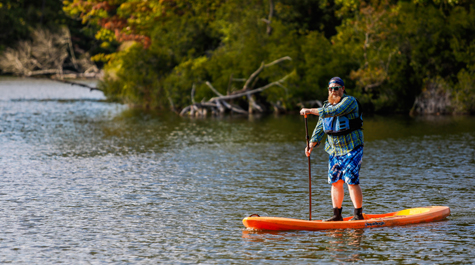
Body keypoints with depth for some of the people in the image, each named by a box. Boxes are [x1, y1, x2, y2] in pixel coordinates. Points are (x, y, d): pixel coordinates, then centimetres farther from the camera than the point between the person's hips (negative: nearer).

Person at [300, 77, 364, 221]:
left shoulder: (349, 101, -12)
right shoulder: (327, 106, 11)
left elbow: (334, 111, -29)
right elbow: (320, 128, 10)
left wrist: (311, 111, -28)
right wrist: (312, 144, -5)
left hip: (352, 148, -7)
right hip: (334, 150, 7)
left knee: (351, 180, -13)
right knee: (335, 181, 5)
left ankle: (359, 214, -7)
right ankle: (337, 215, 12)